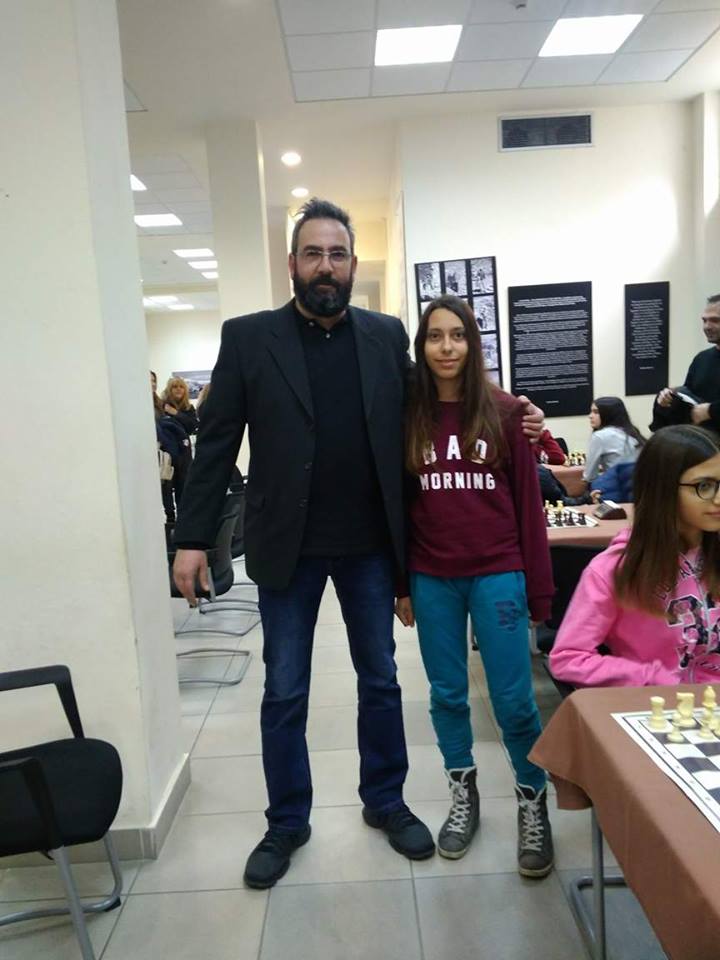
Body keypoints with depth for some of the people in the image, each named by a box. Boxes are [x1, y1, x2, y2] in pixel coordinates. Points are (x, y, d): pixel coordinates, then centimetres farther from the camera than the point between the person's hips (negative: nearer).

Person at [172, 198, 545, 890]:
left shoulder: (387, 336, 4)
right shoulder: (248, 338, -2)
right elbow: (216, 442, -4)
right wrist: (193, 536, -8)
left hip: (370, 544, 2)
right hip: (287, 546, -1)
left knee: (380, 680, 16)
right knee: (284, 693, 11)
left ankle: (385, 801, 37)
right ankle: (286, 822, 32)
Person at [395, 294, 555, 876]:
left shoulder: (504, 412, -3)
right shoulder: (408, 417, 2)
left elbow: (527, 501, -1)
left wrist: (538, 586, -1)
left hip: (497, 573, -2)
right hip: (432, 579, 2)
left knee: (513, 698, 3)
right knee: (447, 694, 13)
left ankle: (534, 801, 27)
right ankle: (463, 793, 34)